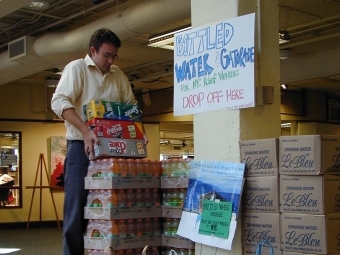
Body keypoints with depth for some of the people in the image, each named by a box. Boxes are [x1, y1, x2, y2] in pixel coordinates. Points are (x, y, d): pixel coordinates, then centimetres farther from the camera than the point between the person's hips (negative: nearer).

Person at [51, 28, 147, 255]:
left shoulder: (119, 75, 14)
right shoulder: (76, 68, -2)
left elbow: (131, 106, 19)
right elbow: (59, 101, -14)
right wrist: (85, 131, -26)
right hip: (82, 146, -5)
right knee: (77, 205, -4)